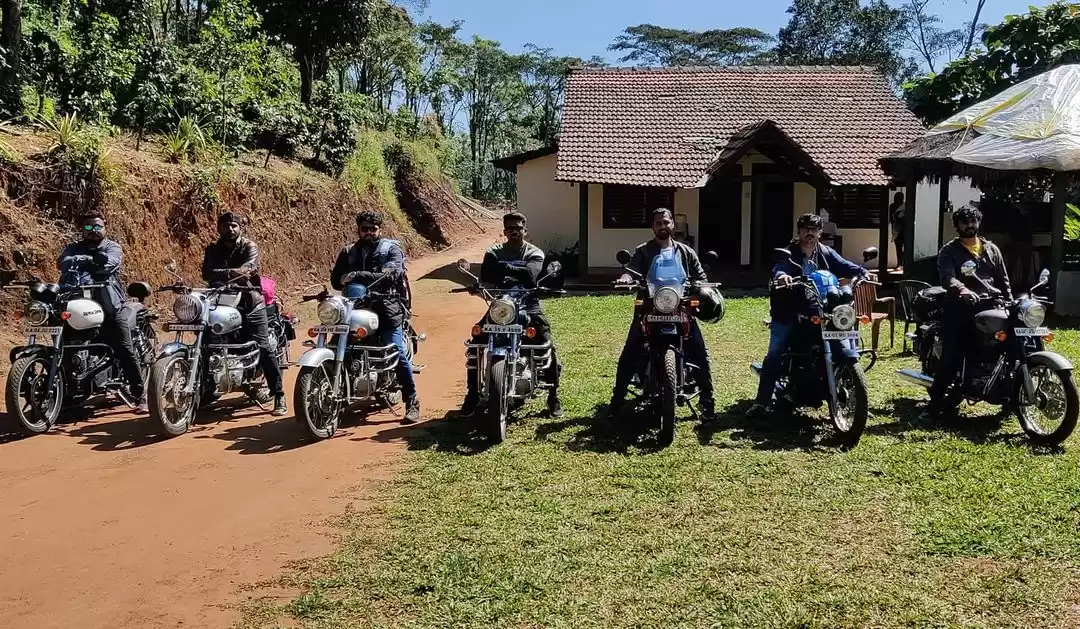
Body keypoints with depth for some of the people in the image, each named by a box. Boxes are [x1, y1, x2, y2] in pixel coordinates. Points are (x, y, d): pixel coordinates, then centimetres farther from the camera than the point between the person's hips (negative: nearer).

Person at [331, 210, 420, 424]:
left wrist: (359, 275, -23)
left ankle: (412, 404, -7)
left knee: (398, 355, -13)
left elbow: (391, 274, -13)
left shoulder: (391, 249, 5)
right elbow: (335, 279, 10)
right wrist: (344, 280, -13)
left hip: (386, 307, -4)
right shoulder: (348, 252, 19)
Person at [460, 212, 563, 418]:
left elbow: (530, 275, -20)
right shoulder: (494, 252, 6)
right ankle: (472, 396, 4)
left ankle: (553, 397, 3)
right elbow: (485, 274, -14)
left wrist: (504, 267, -21)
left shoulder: (535, 253, 2)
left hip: (528, 305, -1)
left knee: (548, 348, -15)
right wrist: (516, 270, -23)